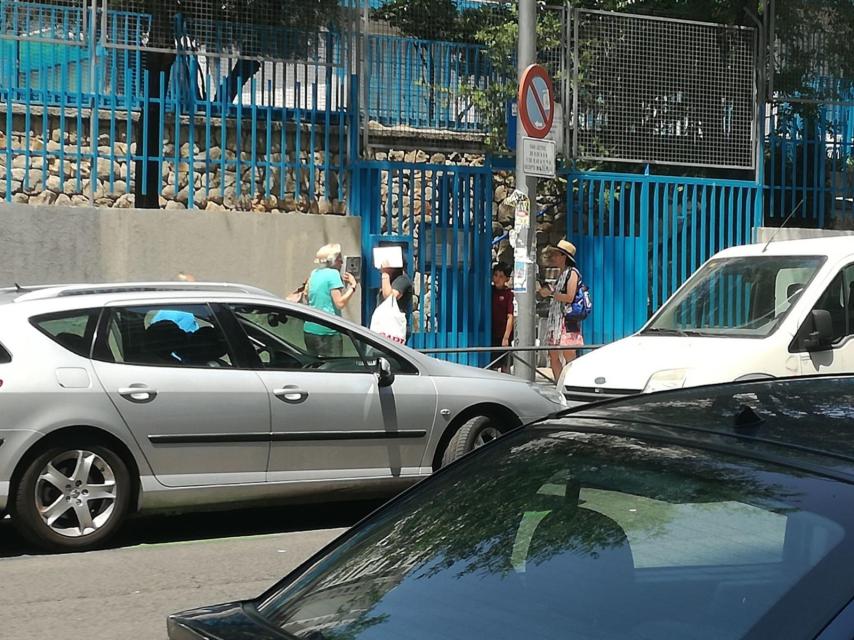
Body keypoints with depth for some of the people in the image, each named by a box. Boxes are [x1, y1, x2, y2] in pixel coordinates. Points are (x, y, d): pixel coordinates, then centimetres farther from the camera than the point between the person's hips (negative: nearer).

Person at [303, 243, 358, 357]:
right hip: (327, 331, -8)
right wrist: (352, 287, -7)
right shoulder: (333, 273, -10)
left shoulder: (314, 273, 13)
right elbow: (340, 303, -16)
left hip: (309, 329, 8)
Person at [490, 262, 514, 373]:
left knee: (505, 368, 0)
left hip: (503, 336, -4)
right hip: (490, 335, 4)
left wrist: (506, 337, -20)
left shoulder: (509, 294, -6)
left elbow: (510, 317, -11)